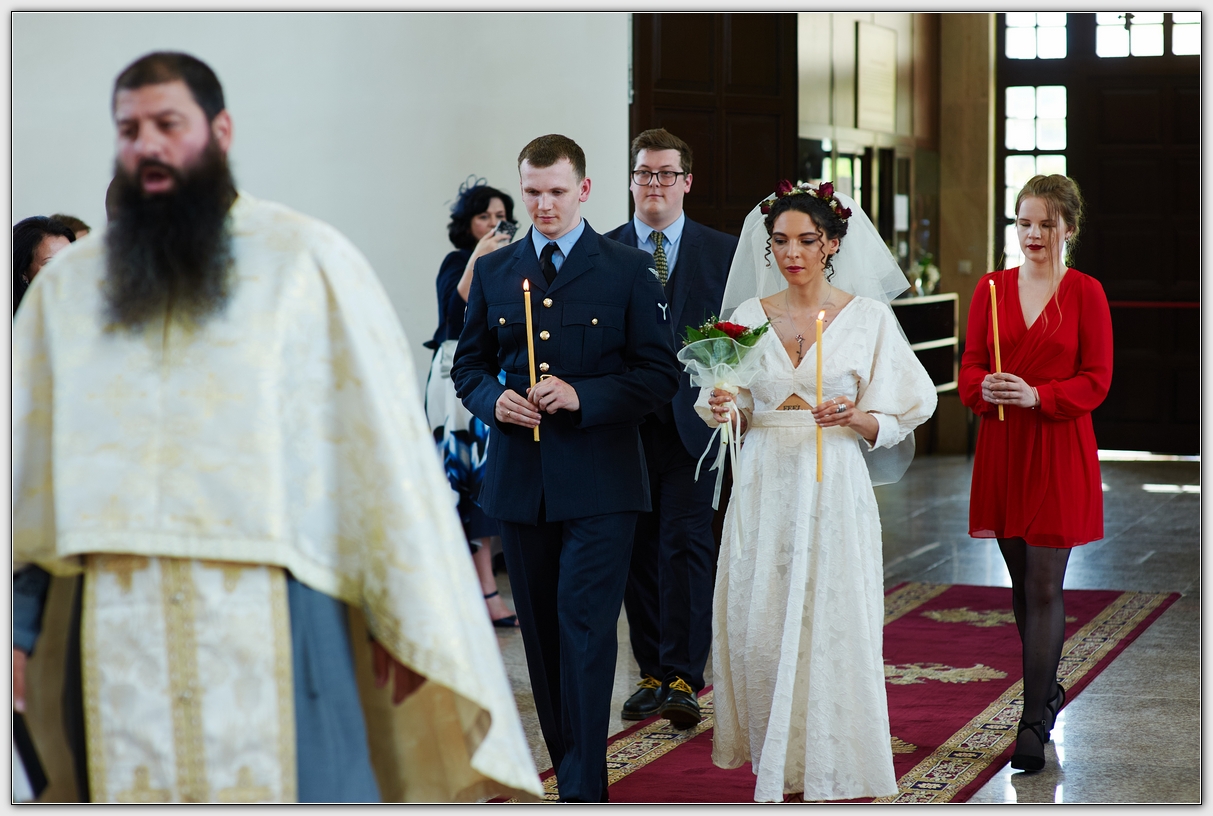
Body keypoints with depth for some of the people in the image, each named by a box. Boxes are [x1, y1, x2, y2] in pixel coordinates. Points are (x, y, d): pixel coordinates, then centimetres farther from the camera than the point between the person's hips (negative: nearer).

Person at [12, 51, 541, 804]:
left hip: (275, 615, -3)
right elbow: (24, 453, 11)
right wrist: (16, 622, 4)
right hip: (122, 624, 3)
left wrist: (407, 621, -5)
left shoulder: (308, 260, 2)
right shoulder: (69, 285, 13)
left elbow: (384, 440, -1)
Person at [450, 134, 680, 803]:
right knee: (541, 632, 10)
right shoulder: (493, 271, 10)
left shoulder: (629, 270, -1)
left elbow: (660, 374, -3)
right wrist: (492, 399, -7)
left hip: (598, 480, -4)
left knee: (586, 628, -10)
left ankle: (584, 789, -8)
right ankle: (567, 763, 24)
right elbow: (468, 364, 16)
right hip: (519, 478, 4)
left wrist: (582, 396, -17)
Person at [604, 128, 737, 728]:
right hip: (625, 423, 2)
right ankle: (652, 673, 18)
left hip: (693, 422, -2)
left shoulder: (723, 252, 5)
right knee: (638, 553, 7)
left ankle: (683, 679, -9)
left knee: (686, 544, -9)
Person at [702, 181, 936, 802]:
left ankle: (833, 773, 9)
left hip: (834, 490, -3)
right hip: (764, 488, 3)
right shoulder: (749, 315, 8)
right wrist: (719, 408, -8)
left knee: (831, 629, -4)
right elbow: (735, 410, 14)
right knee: (758, 629, 2)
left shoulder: (868, 316, 0)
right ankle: (777, 769, 17)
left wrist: (857, 417, -18)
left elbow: (895, 421, 2)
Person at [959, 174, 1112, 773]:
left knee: (1044, 587, -6)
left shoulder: (1085, 292, -2)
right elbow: (969, 367, 6)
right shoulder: (992, 288, 7)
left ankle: (1033, 723, -4)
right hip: (1001, 448, 4)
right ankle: (1047, 689, 32)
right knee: (1021, 583, 13)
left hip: (1060, 452, -4)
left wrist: (1037, 395, -20)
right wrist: (986, 388, -16)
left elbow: (1096, 381, -5)